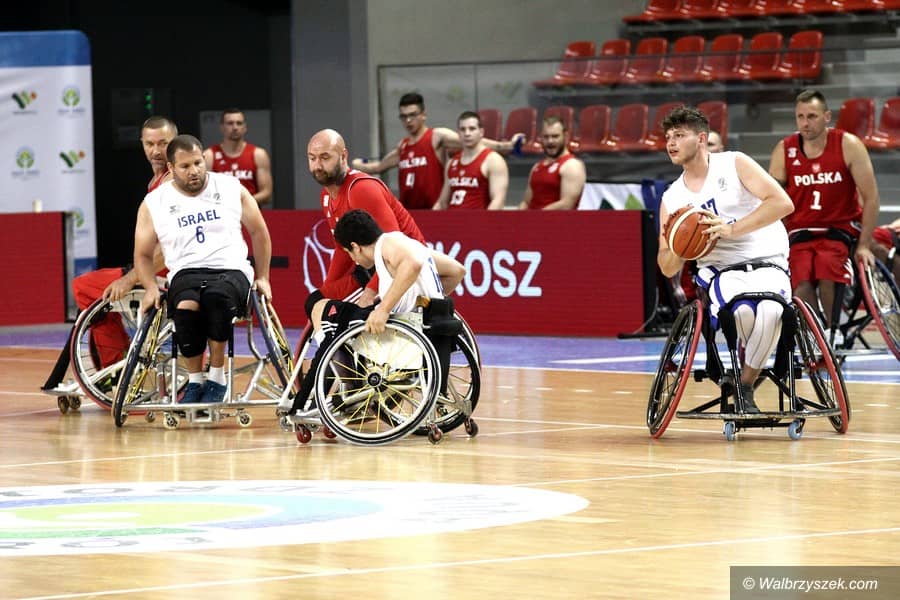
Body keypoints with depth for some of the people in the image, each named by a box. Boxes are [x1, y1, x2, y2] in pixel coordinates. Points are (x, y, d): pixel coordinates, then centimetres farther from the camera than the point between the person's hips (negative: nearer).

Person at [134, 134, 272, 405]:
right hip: (186, 272, 1)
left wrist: (263, 278, 15)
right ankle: (194, 380, -18)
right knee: (185, 308, -37)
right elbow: (143, 255, 15)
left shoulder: (231, 188, 9)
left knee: (217, 295, -39)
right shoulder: (154, 204, 9)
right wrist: (151, 287, -3)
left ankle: (217, 377, -25)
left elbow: (259, 233, 19)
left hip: (232, 270, -1)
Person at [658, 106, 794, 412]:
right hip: (720, 270, 2)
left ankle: (745, 386, -15)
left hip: (767, 263, -2)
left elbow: (782, 203, -12)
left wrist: (731, 229, -20)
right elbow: (667, 268, 14)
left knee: (769, 310, -38)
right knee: (742, 309, -37)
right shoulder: (671, 199, 13)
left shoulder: (734, 164, 1)